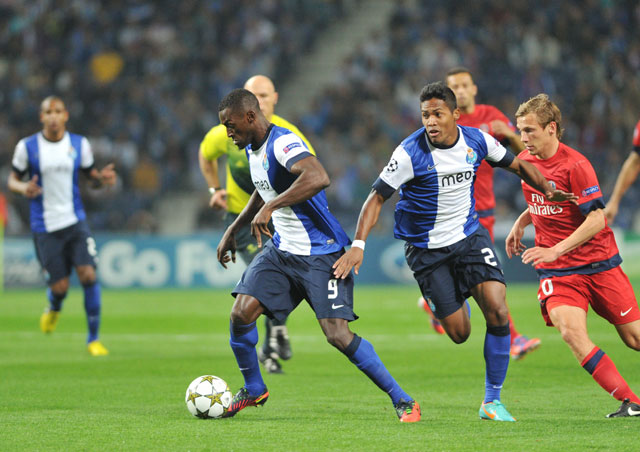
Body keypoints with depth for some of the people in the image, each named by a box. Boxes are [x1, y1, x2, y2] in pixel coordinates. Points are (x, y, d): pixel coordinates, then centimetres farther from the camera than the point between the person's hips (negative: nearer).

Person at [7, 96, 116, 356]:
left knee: (88, 275, -15)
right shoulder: (27, 147, -2)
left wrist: (102, 178, -9)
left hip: (75, 222, 2)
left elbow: (90, 173, 15)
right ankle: (54, 309, 36)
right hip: (45, 227, -2)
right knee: (60, 287, -4)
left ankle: (93, 339, -3)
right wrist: (24, 188, -17)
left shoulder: (80, 144, 3)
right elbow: (13, 179, 6)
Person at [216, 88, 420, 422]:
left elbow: (318, 178, -41)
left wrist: (270, 208, -39)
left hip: (320, 254, -8)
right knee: (241, 313, -7)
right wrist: (233, 230, 30)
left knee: (338, 334, -17)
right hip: (281, 250, 8)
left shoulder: (282, 143, -22)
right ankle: (254, 390, 16)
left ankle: (402, 401, -5)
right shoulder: (252, 150, 9)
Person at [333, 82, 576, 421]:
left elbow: (516, 164, 10)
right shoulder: (410, 153, -19)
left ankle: (492, 401, -3)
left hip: (469, 236, 3)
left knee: (497, 310, -17)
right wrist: (358, 245, -24)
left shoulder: (476, 140, -7)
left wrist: (548, 190, -1)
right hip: (426, 248, -3)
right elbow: (378, 196, -15)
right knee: (459, 334, -2)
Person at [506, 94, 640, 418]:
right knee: (570, 331, -22)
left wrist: (555, 250, -25)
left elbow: (596, 220, -20)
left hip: (598, 263, -4)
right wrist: (521, 222, 9)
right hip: (557, 271, 4)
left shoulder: (575, 165, -16)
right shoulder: (525, 161, 4)